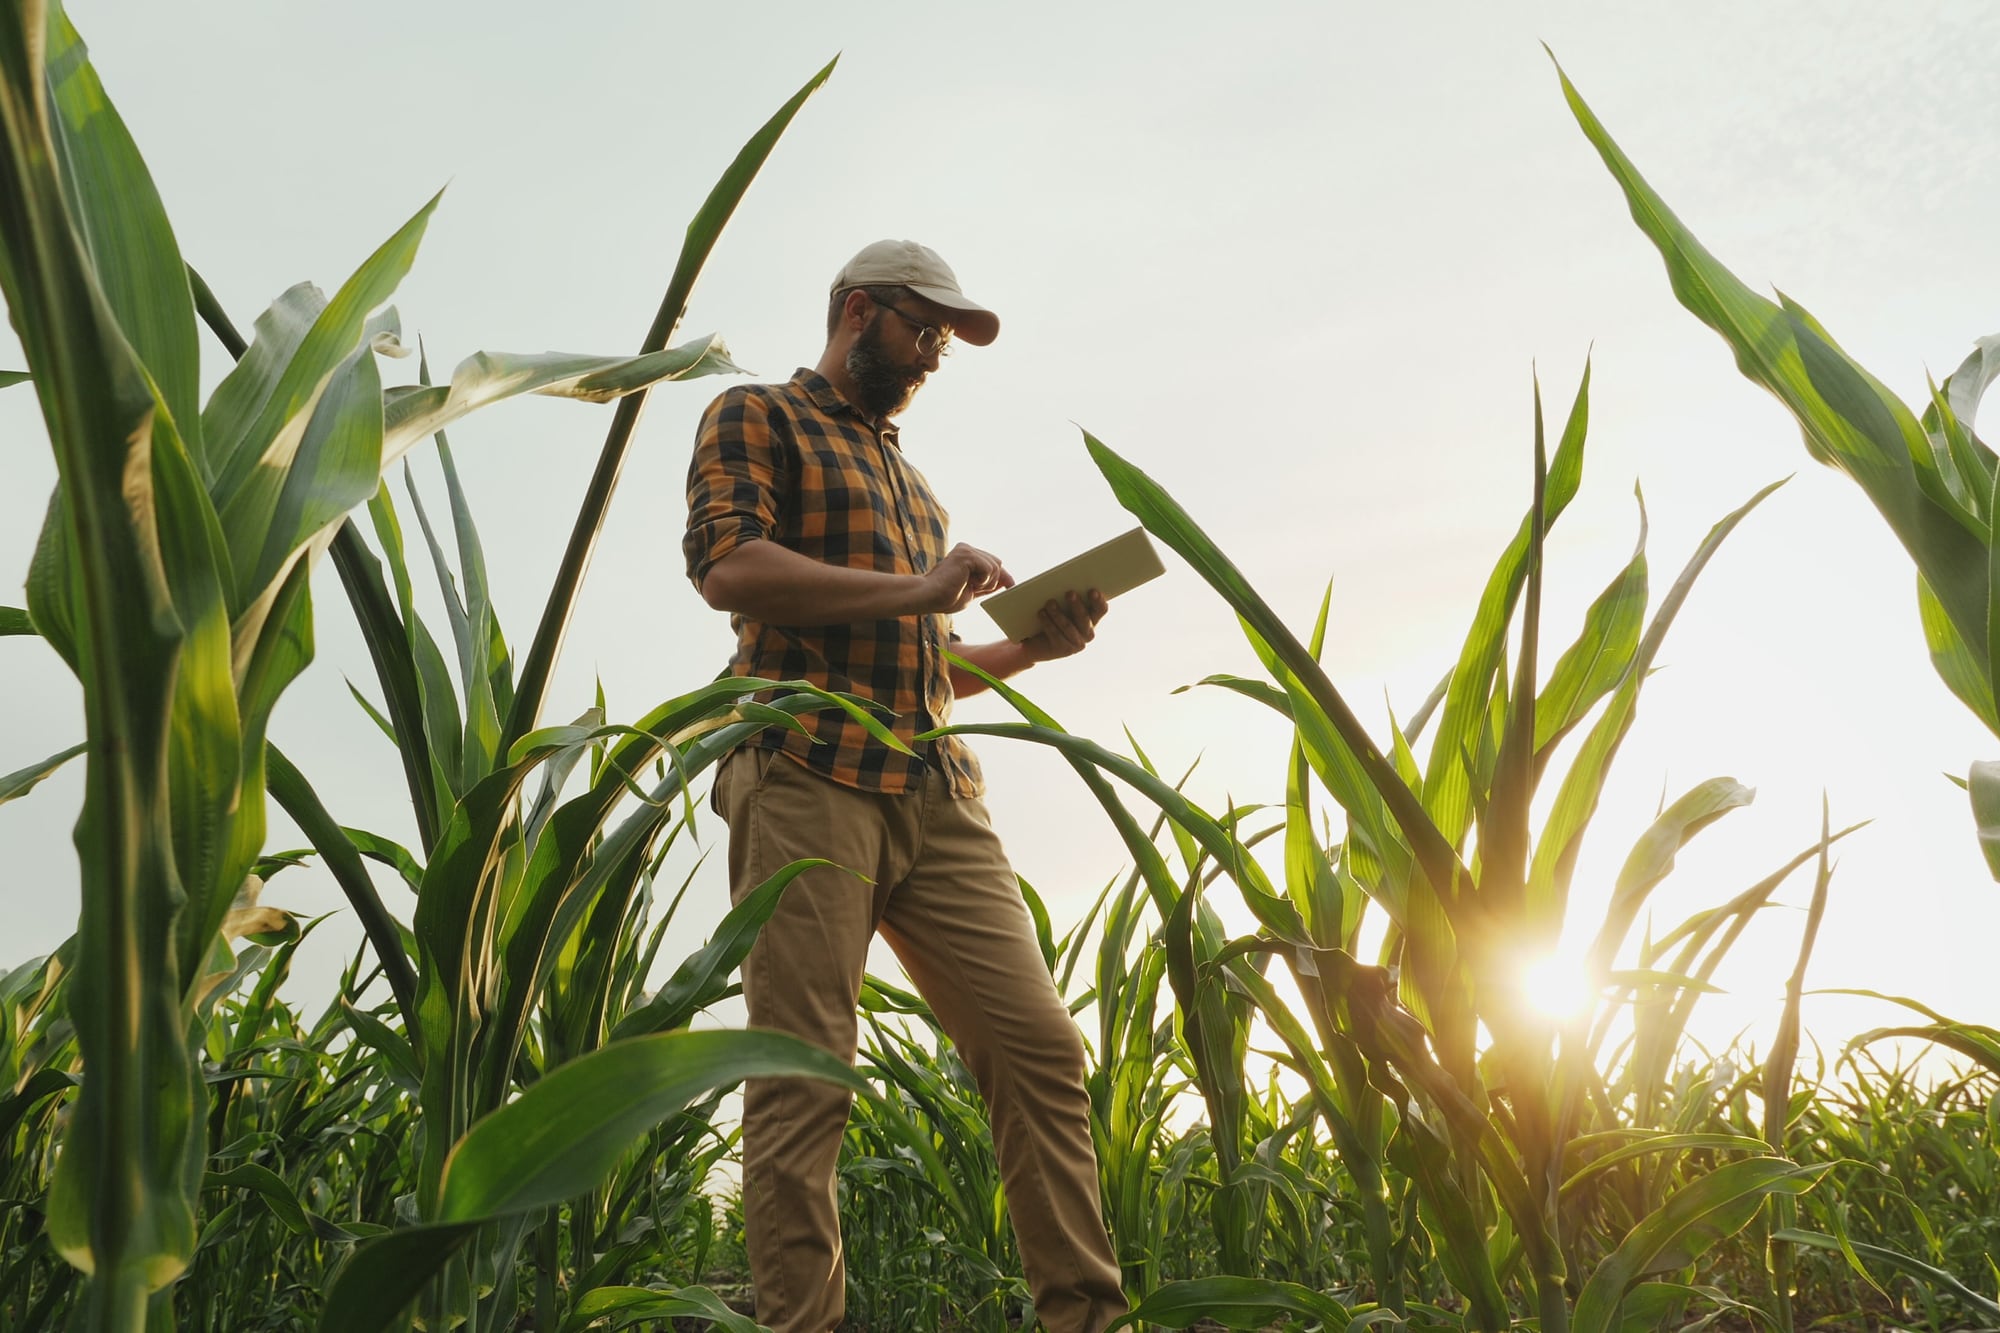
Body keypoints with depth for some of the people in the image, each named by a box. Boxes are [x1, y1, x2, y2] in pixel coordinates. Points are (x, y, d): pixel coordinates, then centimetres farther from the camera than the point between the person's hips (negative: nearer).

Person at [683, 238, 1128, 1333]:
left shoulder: (908, 478, 31)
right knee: (801, 1077, -7)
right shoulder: (757, 418, 9)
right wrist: (917, 590, -11)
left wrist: (1026, 648, 14)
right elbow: (726, 565, -11)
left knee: (1038, 1046, -1)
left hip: (937, 796, 7)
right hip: (809, 776, -7)